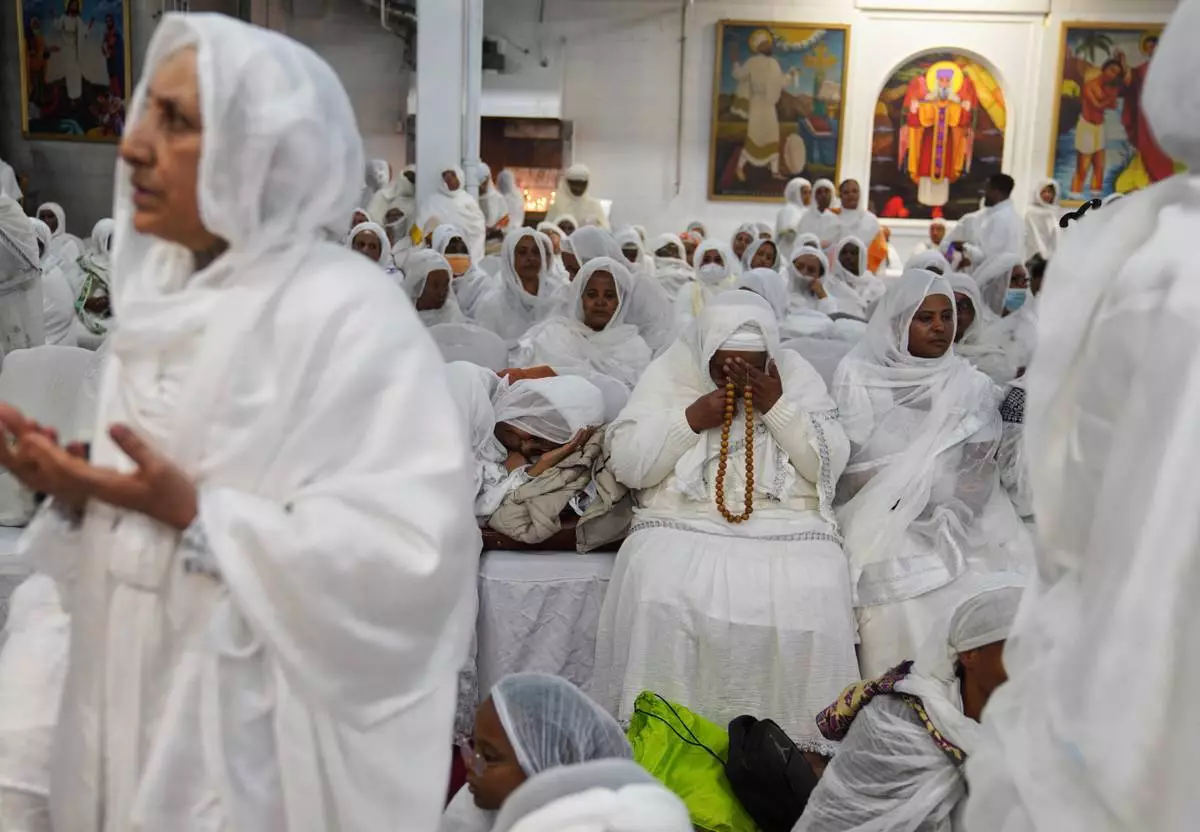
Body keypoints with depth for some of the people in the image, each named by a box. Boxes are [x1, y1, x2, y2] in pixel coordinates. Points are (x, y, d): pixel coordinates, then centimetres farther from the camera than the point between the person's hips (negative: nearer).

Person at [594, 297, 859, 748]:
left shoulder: (798, 375, 8)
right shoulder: (669, 373, 5)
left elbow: (830, 464, 0)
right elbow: (626, 464, 0)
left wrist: (777, 406, -10)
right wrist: (691, 418, -10)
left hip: (789, 528, 1)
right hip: (682, 526, 0)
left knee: (812, 600, -28)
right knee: (663, 597, -31)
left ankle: (800, 739, -9)